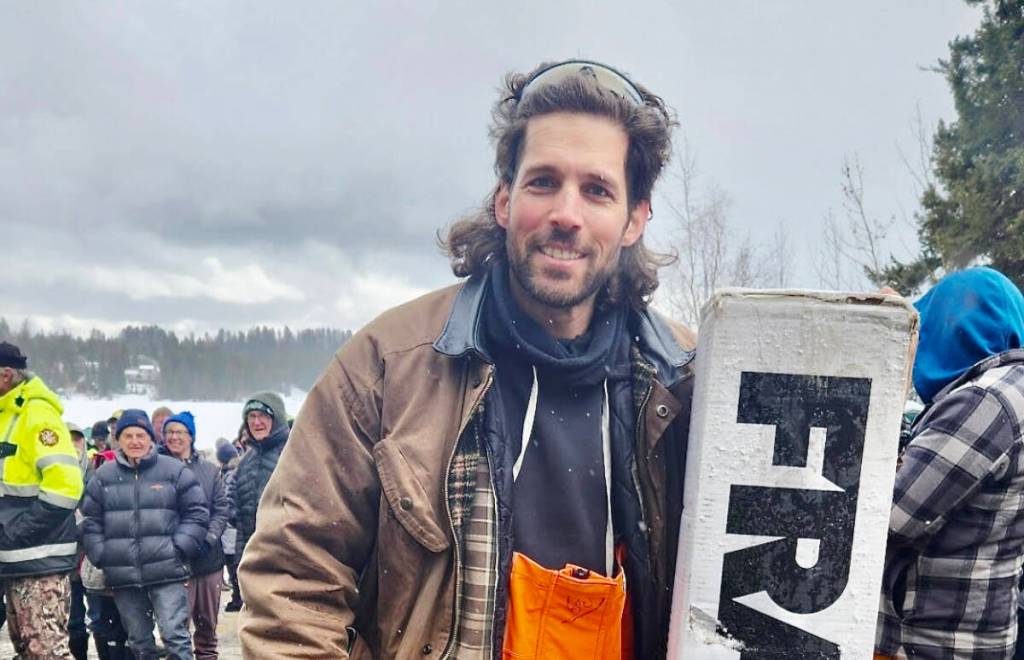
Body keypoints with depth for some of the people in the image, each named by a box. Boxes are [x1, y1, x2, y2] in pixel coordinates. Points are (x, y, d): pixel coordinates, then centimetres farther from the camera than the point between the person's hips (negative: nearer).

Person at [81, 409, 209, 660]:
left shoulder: (175, 471, 0)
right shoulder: (104, 476, 8)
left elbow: (196, 513, 2)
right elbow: (90, 521, 12)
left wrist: (179, 549, -8)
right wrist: (100, 556, 1)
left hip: (166, 573, -3)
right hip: (122, 576, 3)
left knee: (175, 635, -7)